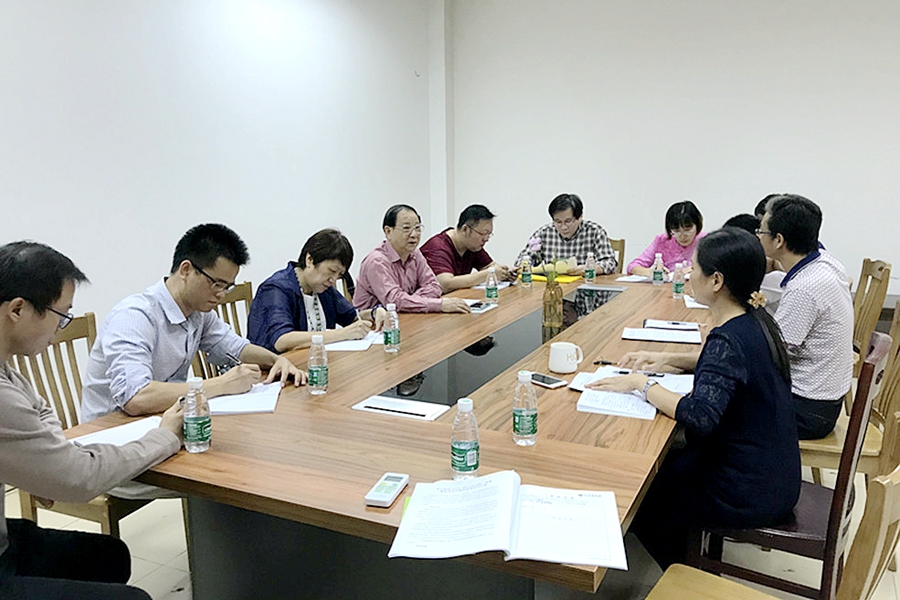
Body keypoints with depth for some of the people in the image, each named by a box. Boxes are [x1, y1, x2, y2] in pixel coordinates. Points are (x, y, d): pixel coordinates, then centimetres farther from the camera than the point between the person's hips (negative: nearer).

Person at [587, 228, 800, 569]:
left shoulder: (729, 339, -28)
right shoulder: (755, 320, 1)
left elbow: (699, 416, -39)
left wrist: (641, 383, -25)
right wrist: (666, 359, 9)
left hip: (750, 494, -9)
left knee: (637, 501, 8)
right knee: (660, 468, 22)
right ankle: (689, 570, 35)